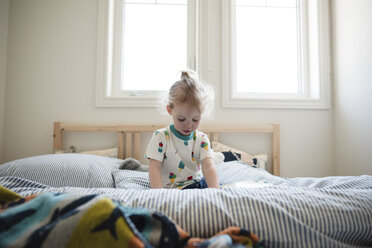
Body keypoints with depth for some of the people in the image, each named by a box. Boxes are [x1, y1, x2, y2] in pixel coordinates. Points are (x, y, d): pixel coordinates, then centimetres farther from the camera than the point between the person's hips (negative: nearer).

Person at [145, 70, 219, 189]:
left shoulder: (201, 139, 0)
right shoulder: (161, 136, -8)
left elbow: (208, 167, -14)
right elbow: (155, 169, -13)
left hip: (197, 184, 3)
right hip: (170, 188, -3)